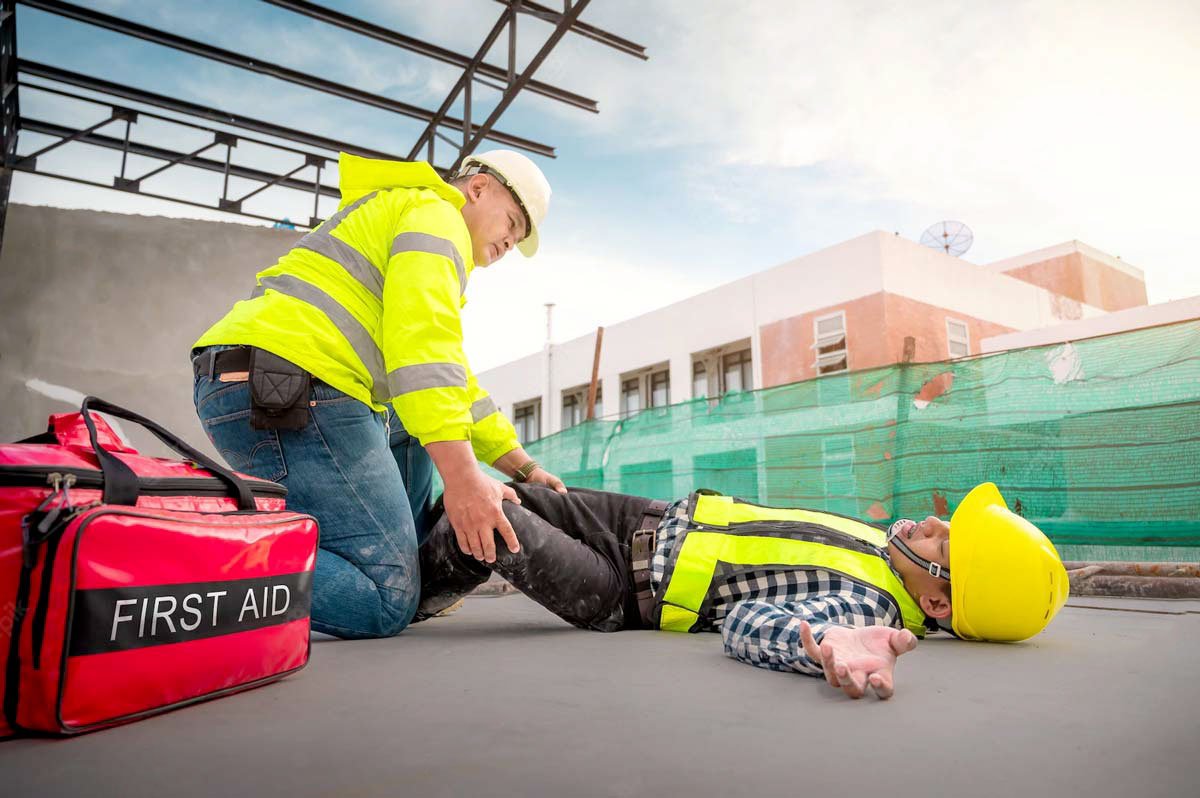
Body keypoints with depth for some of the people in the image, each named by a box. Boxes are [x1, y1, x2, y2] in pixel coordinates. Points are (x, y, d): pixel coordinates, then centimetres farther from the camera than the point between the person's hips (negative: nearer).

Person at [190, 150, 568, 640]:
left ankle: (414, 565, 14)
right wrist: (462, 477, -23)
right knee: (383, 604, -9)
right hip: (293, 392, -10)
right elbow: (422, 344, -16)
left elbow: (452, 381, 30)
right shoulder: (436, 215, 3)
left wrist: (522, 465, 25)